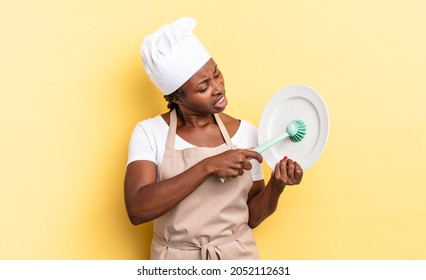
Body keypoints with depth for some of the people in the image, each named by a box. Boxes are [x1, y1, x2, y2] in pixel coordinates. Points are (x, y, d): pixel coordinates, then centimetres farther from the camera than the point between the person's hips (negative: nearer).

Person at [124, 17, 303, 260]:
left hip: (237, 256, 1)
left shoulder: (246, 132, -6)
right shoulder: (150, 133, -12)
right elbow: (137, 210, -25)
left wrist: (276, 186, -18)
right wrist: (208, 166, -28)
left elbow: (252, 217, 0)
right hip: (176, 261, -1)